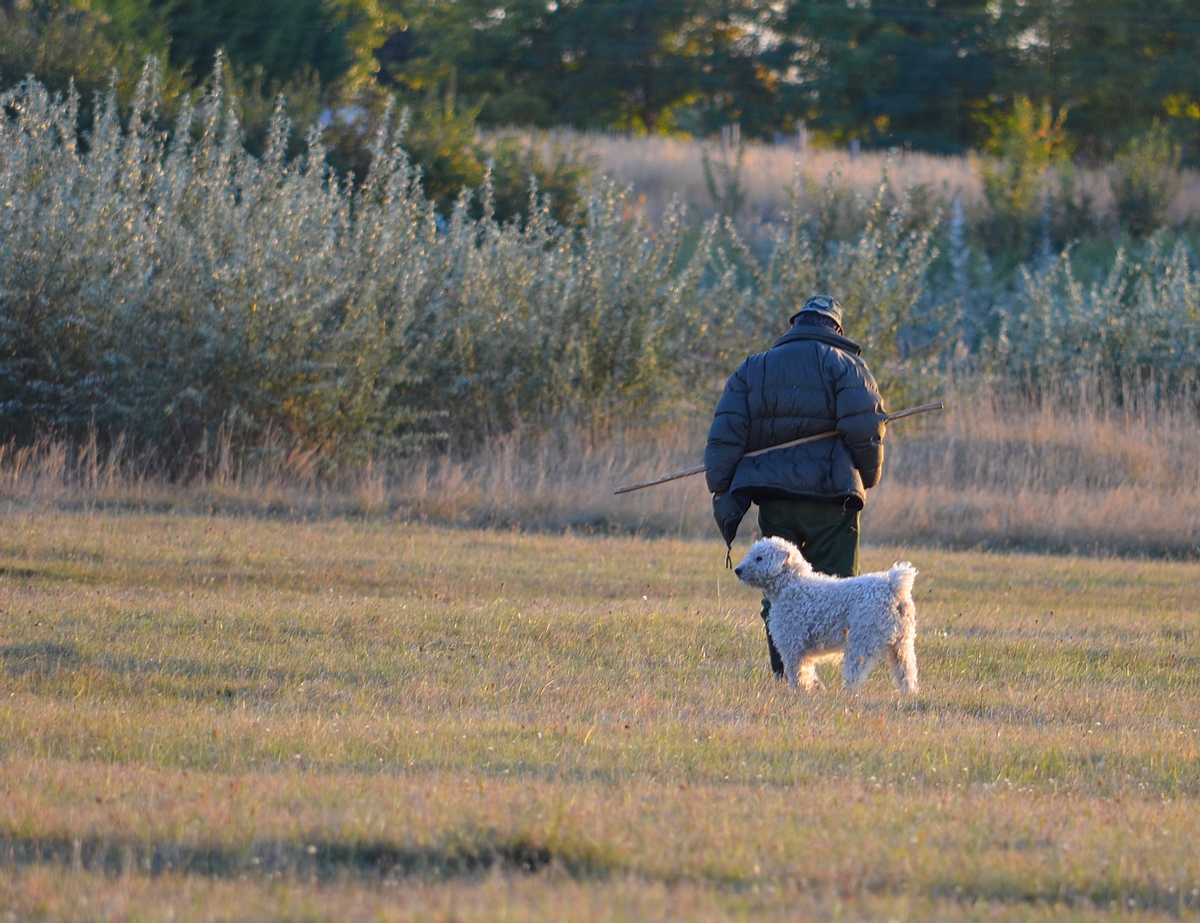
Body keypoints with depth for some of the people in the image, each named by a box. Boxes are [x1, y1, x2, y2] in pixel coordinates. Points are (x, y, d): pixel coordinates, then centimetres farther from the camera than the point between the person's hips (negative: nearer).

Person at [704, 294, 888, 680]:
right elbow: (865, 429, -7)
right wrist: (869, 477, 9)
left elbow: (725, 435, 6)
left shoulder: (752, 369, 14)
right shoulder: (844, 365, 3)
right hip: (830, 496, -3)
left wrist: (721, 491, 5)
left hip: (774, 496, 3)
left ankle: (783, 673, 2)